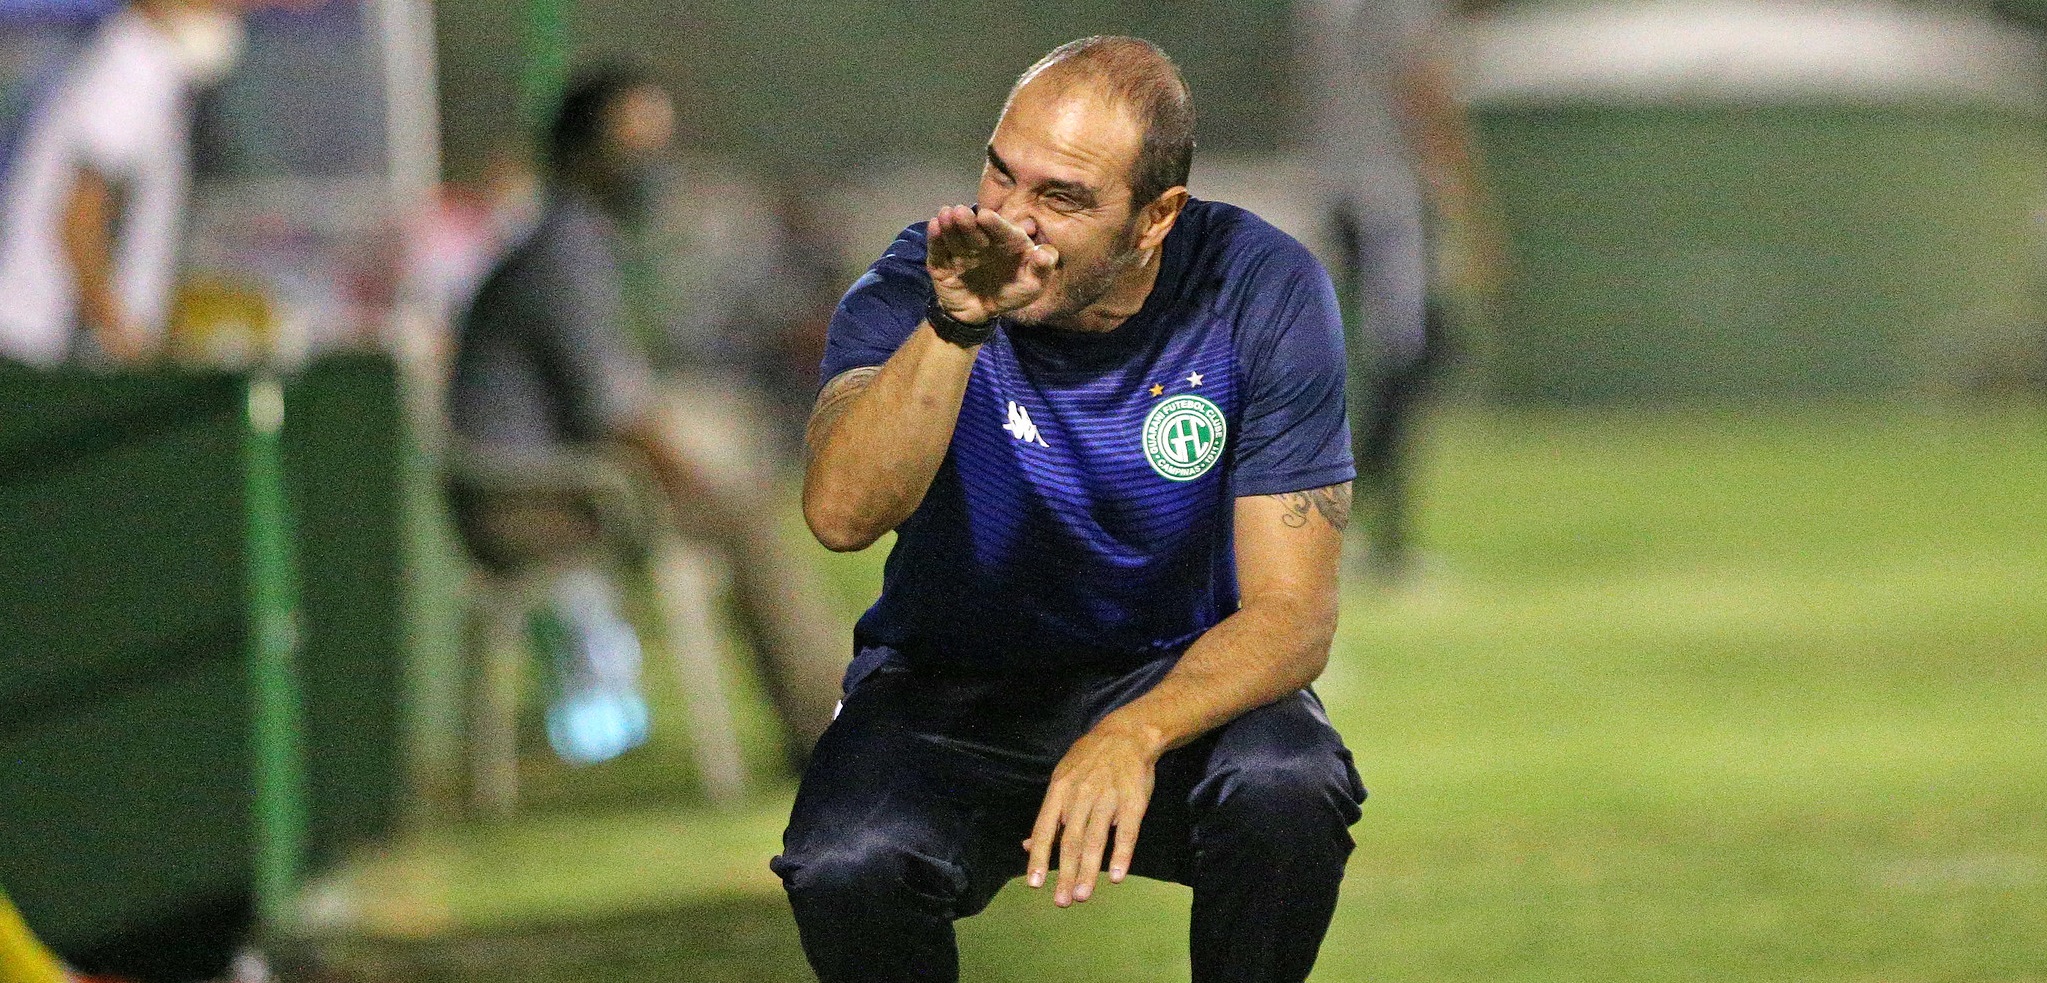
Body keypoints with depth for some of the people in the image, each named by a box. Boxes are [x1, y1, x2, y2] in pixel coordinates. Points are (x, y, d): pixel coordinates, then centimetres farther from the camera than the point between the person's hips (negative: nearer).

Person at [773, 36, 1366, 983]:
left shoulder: (1262, 291, -16)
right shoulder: (919, 283, -17)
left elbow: (1290, 612, -18)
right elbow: (842, 513, -35)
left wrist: (1135, 736, -36)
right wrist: (956, 324, -46)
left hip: (1178, 682, 1)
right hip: (948, 693, 0)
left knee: (1283, 790, -33)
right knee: (847, 868, -32)